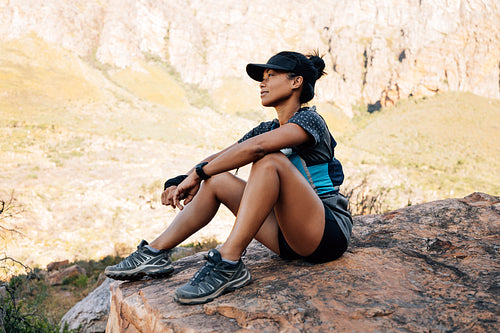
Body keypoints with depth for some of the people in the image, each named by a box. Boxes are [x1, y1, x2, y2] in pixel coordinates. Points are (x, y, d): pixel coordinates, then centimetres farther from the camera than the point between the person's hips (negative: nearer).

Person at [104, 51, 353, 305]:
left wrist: (198, 174, -22)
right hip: (290, 238, 7)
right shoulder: (269, 128, 13)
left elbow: (256, 147, -28)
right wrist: (180, 181, -7)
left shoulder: (309, 120, -11)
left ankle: (228, 264, -30)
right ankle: (155, 253, 0)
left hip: (330, 232, -7)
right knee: (216, 180, -1)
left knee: (271, 161, -29)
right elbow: (218, 158, 9)